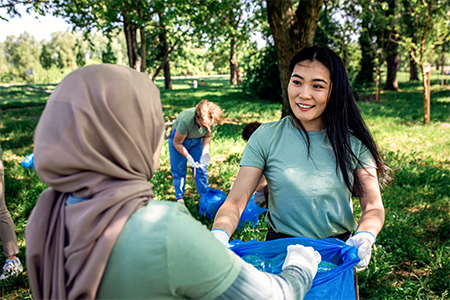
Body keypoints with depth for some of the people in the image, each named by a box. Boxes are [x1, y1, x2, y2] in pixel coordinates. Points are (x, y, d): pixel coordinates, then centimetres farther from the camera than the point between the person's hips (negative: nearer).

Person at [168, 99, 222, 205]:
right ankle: (179, 198, 13)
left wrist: (205, 151, -21)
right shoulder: (185, 121, -40)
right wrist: (188, 157, -31)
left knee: (201, 168, 1)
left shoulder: (210, 120, -26)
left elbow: (207, 136, -5)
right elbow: (177, 143, -25)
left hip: (196, 141, 4)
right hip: (178, 138, -4)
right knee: (179, 170, -1)